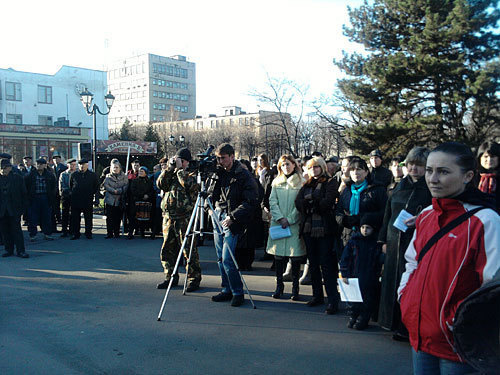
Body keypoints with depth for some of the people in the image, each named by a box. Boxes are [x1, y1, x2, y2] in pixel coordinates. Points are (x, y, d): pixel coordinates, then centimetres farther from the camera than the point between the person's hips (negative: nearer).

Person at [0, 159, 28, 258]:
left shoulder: (17, 178, 3)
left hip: (14, 210, -2)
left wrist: (21, 208, -2)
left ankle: (21, 251, -1)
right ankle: (8, 250, 18)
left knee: (16, 230, -4)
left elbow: (24, 193, 4)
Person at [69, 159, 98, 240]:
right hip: (75, 200, 1)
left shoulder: (92, 175, 4)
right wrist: (73, 193, 10)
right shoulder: (73, 174, 6)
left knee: (88, 218, 5)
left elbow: (96, 186, 12)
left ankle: (88, 233, 14)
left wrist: (92, 194, 5)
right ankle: (75, 234, 13)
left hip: (88, 201, -1)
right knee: (75, 218, 4)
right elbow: (70, 186, 17)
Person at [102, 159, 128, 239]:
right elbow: (106, 186, -3)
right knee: (109, 218, -1)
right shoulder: (108, 177, 10)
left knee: (118, 218, 3)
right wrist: (114, 191, -16)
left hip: (120, 201, 0)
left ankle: (116, 233, 13)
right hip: (110, 200, 0)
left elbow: (125, 186, -2)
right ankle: (109, 233, 7)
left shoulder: (124, 177, 8)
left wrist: (118, 191, -17)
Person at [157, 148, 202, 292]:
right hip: (168, 218, 6)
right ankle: (171, 277, 24)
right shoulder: (170, 174, 16)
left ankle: (194, 279, 7)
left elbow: (188, 184, -20)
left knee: (189, 250, -4)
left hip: (185, 218, -6)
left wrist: (179, 169, -10)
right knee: (167, 250, 11)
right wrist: (170, 168, -5)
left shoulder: (191, 175, 1)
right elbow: (161, 184, 0)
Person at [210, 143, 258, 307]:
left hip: (233, 221, -6)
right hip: (218, 217, 6)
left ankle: (238, 292, 2)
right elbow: (213, 195, 10)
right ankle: (227, 290, 20)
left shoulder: (244, 176, -8)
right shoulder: (219, 172, 9)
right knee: (221, 258, 9)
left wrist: (233, 216, -18)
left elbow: (251, 201, -12)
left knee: (227, 259, -10)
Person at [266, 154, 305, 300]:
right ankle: (279, 285, 17)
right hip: (278, 223, 3)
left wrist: (289, 220, -9)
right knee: (278, 254, 5)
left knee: (295, 256, -1)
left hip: (295, 224, -2)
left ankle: (295, 288, 10)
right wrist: (280, 218, -8)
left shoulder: (301, 183, 2)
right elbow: (272, 202, 5)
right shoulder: (276, 182, 12)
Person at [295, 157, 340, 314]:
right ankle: (317, 295, 24)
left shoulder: (330, 183, 0)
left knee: (327, 265, -7)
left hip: (324, 228, -6)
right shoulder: (306, 185, 17)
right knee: (313, 264, 12)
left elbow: (327, 203, -15)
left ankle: (333, 300, -3)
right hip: (308, 228, 6)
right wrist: (316, 204, -12)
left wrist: (310, 201, -4)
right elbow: (298, 202, 1)